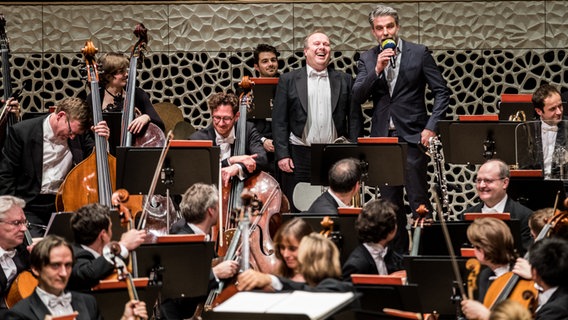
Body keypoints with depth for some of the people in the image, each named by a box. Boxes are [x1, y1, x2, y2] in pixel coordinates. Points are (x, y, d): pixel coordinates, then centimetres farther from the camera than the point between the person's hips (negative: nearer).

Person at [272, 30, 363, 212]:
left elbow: (355, 119, 10)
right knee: (298, 210, 0)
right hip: (300, 156, -1)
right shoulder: (289, 80, 7)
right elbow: (279, 121, 4)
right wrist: (282, 155, -5)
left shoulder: (344, 81, 12)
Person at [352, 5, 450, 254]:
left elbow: (441, 92, 0)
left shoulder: (419, 53, 1)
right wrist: (377, 70, -13)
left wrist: (431, 126, -10)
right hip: (382, 138, 4)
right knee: (390, 203, 8)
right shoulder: (367, 60, 8)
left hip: (412, 138, -4)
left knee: (419, 201, -4)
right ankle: (398, 252, 15)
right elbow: (357, 98, -1)